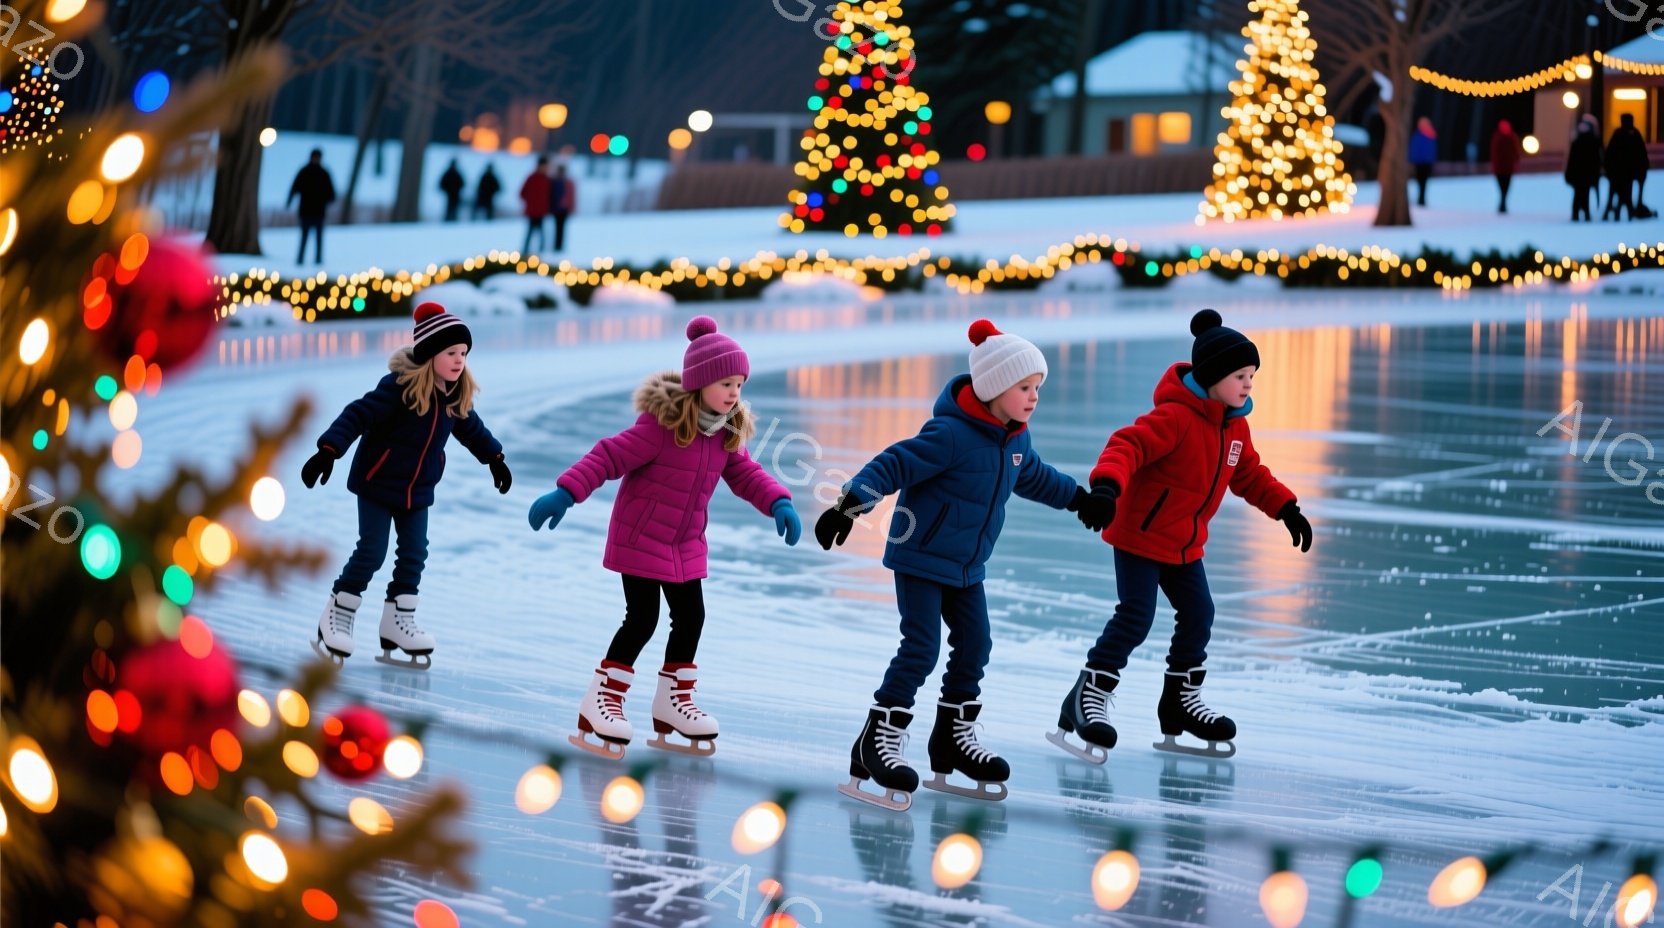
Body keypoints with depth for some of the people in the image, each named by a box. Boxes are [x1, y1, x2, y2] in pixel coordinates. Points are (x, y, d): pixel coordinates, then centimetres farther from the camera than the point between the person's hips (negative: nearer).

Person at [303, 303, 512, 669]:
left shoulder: (456, 396, -4)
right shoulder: (400, 387, -26)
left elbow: (471, 428, 17)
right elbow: (358, 415, -28)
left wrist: (494, 459, 24)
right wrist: (328, 451, -36)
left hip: (417, 489, 6)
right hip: (378, 483, -6)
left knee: (413, 555, 7)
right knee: (371, 553, -5)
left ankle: (397, 623, 19)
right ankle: (335, 619, 9)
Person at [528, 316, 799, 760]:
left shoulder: (726, 433, -1)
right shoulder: (663, 424, -23)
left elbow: (745, 473, 3)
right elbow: (610, 456, -24)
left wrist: (778, 502, -16)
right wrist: (565, 493, -30)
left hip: (685, 544, 7)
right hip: (640, 537, -7)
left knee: (690, 618, 10)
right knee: (642, 620, -7)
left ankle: (673, 701, 25)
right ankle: (602, 701, 5)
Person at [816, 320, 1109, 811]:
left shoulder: (1016, 440, 1)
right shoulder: (951, 434, -26)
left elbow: (1033, 476, 23)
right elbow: (893, 464, -29)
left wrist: (1078, 498, 34)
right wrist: (851, 505, -41)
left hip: (966, 567, 8)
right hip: (920, 557, -8)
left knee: (974, 645, 11)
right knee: (920, 649, -13)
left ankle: (954, 737, 26)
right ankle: (876, 743, -7)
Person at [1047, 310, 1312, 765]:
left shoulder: (1234, 424, 3)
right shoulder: (1176, 417, -24)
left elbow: (1249, 474, 17)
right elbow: (1129, 444, -35)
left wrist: (1286, 508, 11)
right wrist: (1107, 484, -53)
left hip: (1185, 544, 9)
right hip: (1139, 534, -8)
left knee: (1198, 615, 11)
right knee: (1135, 617, -14)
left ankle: (1181, 702, 27)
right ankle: (1085, 701, -6)